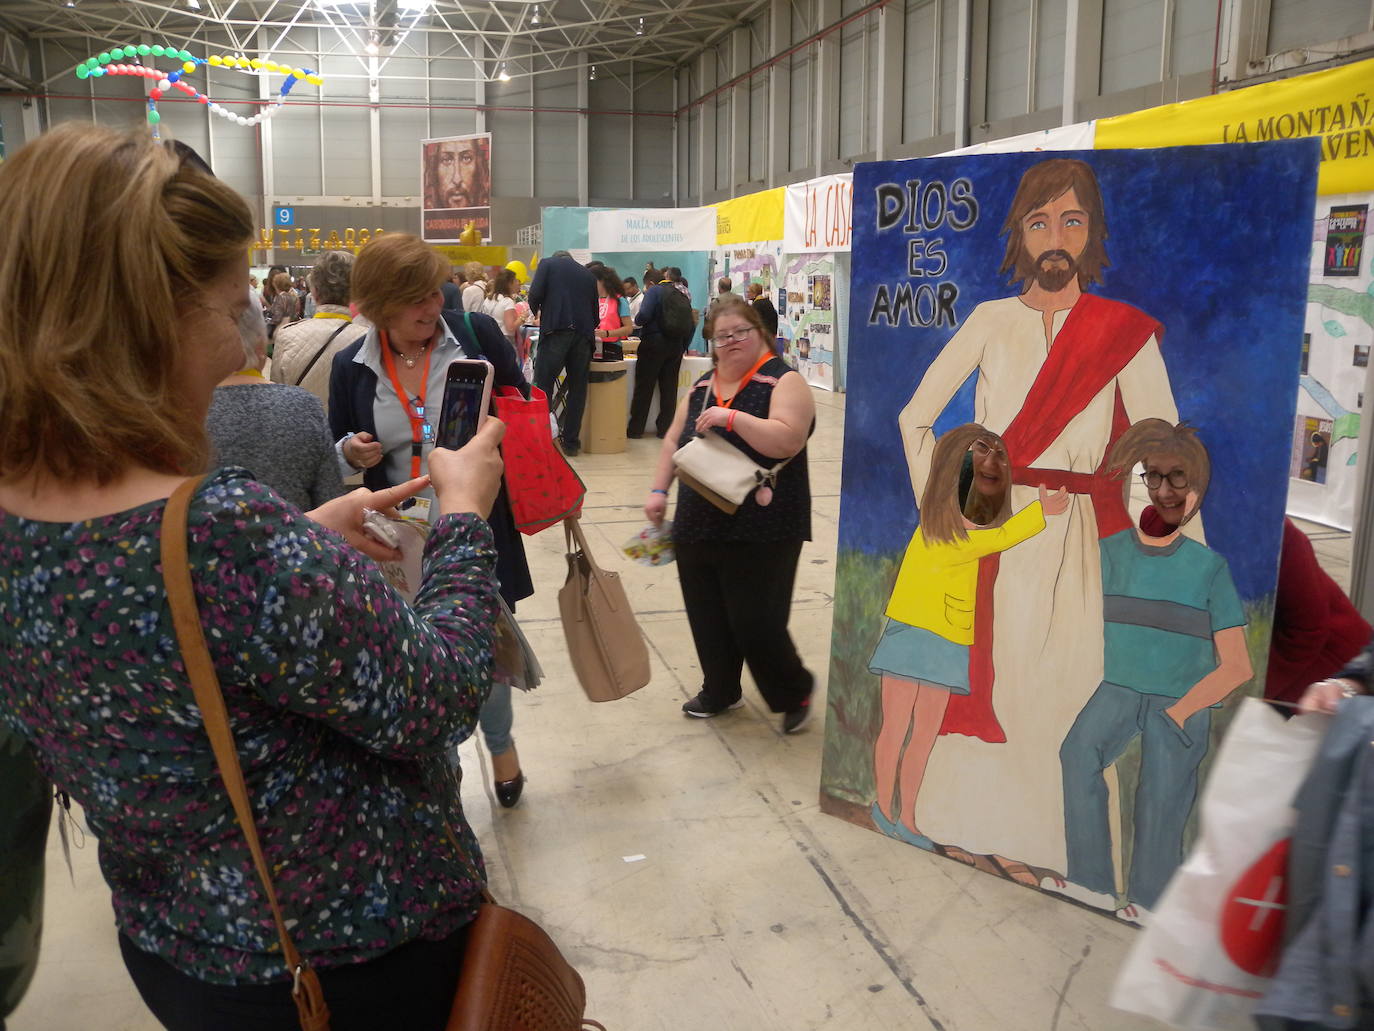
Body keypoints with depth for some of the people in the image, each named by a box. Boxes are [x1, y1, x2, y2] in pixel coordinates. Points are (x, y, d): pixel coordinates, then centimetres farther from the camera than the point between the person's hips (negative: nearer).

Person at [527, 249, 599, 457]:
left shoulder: (547, 264, 12)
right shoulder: (588, 274, 22)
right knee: (577, 388, 7)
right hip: (583, 334, 4)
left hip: (556, 331, -3)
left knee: (543, 385, -1)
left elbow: (535, 294, -3)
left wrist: (536, 311, 16)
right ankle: (570, 442, 8)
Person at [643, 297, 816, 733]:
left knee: (755, 622, -3)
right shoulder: (701, 387, 13)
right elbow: (674, 440, 19)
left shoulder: (784, 382, -7)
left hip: (761, 530, -6)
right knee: (706, 615, 12)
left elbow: (787, 440, -21)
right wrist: (659, 489, 9)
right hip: (698, 525, 6)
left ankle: (794, 692, 22)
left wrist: (732, 417, -23)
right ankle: (719, 690, 34)